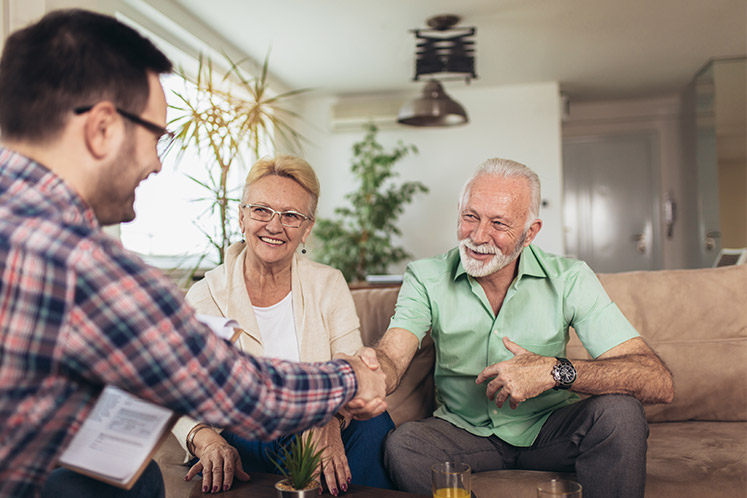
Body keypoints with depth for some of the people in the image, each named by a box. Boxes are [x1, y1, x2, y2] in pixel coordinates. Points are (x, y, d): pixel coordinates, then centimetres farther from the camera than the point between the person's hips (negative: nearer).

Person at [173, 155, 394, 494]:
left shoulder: (330, 285, 3)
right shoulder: (204, 297, -2)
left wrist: (331, 419, -28)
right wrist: (207, 441, -27)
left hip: (318, 434, 2)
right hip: (241, 443, -2)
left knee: (372, 421, -28)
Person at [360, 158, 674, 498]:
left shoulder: (569, 279, -13)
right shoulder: (426, 279, -10)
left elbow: (658, 381, -20)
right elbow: (392, 358, -24)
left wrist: (556, 371, -35)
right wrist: (372, 372, -49)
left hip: (549, 429, 1)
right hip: (464, 431, 0)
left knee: (619, 412, -28)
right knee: (401, 447, -30)